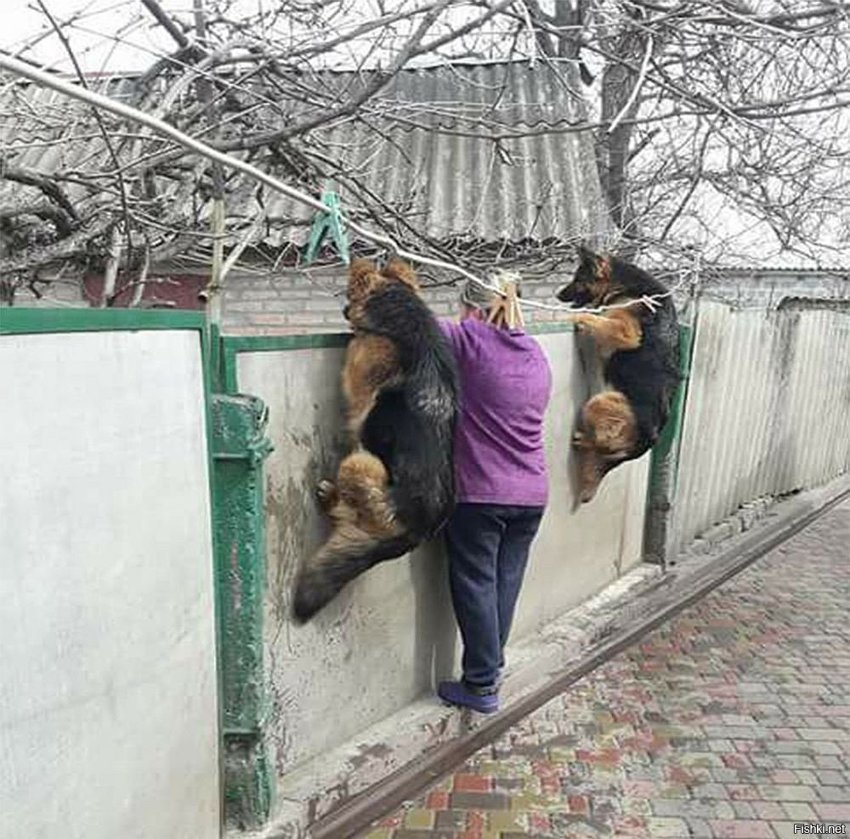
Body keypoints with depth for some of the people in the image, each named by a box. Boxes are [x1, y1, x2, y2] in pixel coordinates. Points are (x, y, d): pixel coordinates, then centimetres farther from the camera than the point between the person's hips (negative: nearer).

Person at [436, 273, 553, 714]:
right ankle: (491, 666, 31)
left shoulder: (471, 342, -12)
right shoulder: (536, 354, 10)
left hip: (479, 493, -6)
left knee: (475, 583, 7)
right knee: (505, 582, 16)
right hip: (532, 493, 7)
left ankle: (482, 685, 18)